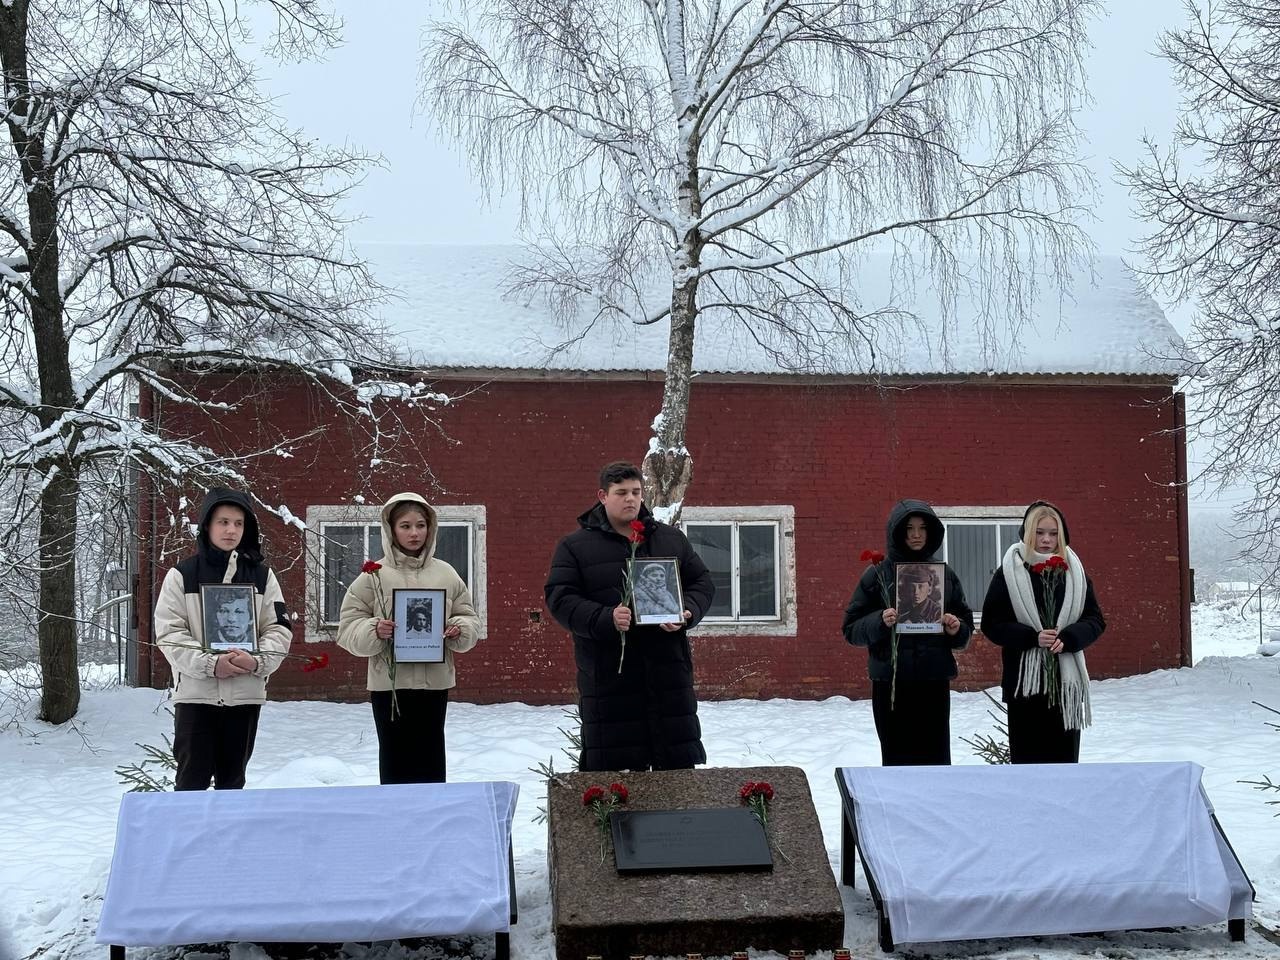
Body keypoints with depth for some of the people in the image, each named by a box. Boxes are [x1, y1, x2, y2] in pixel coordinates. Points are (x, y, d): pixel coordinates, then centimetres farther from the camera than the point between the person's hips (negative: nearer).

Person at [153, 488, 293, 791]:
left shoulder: (262, 575, 7)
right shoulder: (182, 575, 1)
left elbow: (279, 628, 3)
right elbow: (168, 632, -5)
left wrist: (258, 661, -16)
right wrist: (209, 663, -19)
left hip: (246, 694, 2)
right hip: (195, 693, -2)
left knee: (232, 781, 12)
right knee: (192, 780, -1)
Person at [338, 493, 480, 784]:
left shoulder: (446, 574, 8)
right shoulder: (374, 575, 0)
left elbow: (469, 620, 14)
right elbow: (348, 627, 0)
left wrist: (459, 631, -8)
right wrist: (374, 631, -20)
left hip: (435, 682, 2)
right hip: (389, 683, -2)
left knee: (431, 760, 7)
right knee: (396, 760, 1)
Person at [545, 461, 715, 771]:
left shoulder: (672, 539, 13)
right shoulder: (574, 547, 3)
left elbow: (702, 582, 15)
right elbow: (560, 598, -5)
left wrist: (687, 612, -7)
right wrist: (605, 619, -21)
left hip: (667, 669, 3)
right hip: (608, 674, -3)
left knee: (681, 759, 8)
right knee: (613, 769, 1)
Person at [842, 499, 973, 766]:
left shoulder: (945, 574, 8)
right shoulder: (878, 575, 1)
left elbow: (966, 626, 14)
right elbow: (852, 628, 0)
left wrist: (956, 628, -8)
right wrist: (880, 621, -18)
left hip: (935, 682, 2)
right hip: (891, 683, -2)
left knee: (937, 760, 2)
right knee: (898, 761, -1)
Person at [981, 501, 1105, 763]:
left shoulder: (1074, 571, 9)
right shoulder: (1009, 573, 0)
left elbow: (1096, 620, 6)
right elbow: (991, 624, -3)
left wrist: (1067, 638, -14)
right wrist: (1033, 637, -17)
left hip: (1066, 679, 3)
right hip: (1025, 680, -3)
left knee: (1065, 756, 5)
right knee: (1027, 757, -1)